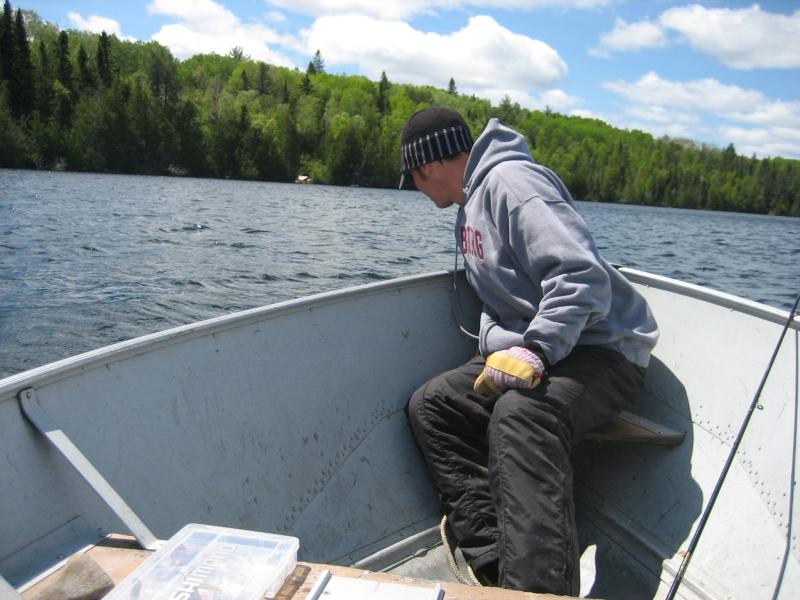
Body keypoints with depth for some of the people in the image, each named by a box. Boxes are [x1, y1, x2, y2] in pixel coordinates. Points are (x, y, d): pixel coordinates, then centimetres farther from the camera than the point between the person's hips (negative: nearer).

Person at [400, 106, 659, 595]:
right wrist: (494, 347, 8)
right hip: (531, 349, 10)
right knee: (430, 406, -5)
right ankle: (495, 562, -16)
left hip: (602, 348, -9)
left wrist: (534, 350, -32)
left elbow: (583, 278, -24)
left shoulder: (510, 179, -13)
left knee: (520, 415, -38)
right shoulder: (472, 202, 20)